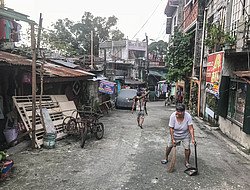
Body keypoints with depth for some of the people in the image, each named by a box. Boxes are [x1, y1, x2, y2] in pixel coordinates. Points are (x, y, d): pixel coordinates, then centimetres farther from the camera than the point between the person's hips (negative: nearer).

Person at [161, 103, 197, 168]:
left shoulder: (188, 116, -27)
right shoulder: (173, 116, -25)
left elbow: (191, 128, -26)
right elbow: (171, 128, -20)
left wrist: (193, 139, -34)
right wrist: (172, 139, -21)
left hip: (185, 136, -1)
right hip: (174, 134, 1)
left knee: (187, 148, -6)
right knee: (169, 146, 11)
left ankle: (187, 162, 20)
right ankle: (166, 158, 37)